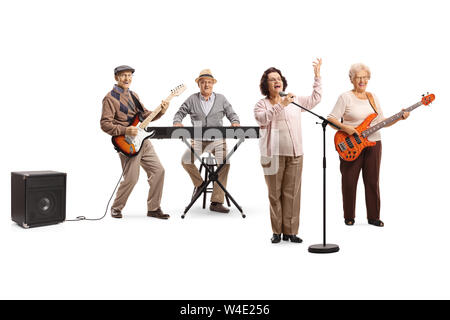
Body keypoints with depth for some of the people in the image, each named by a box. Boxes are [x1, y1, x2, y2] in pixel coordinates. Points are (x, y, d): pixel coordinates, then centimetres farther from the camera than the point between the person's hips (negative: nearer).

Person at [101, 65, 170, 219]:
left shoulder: (133, 95, 18)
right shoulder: (110, 98, -6)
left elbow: (145, 115, 20)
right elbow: (104, 124, -12)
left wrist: (160, 111, 2)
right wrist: (125, 131, -22)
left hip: (143, 141, 8)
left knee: (158, 170, 3)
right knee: (131, 179, -9)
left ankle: (153, 208, 14)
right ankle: (116, 208, 16)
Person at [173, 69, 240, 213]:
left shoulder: (221, 99, 10)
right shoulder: (192, 99, 9)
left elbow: (231, 114, 10)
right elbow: (180, 112, 11)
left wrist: (235, 122, -13)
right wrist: (177, 122, -11)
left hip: (217, 139, -1)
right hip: (198, 139, 1)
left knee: (224, 163, -24)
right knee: (186, 160, -22)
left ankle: (216, 202, -20)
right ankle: (199, 183, 9)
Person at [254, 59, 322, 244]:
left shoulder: (295, 101, 17)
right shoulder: (262, 104, 5)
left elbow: (315, 99, 19)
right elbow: (262, 118, -15)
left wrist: (317, 76, 15)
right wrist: (281, 105, -23)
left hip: (295, 154, 3)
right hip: (273, 154, -2)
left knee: (292, 192, 2)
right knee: (274, 193, 1)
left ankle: (290, 231, 9)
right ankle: (277, 231, 11)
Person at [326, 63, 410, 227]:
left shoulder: (373, 97, 13)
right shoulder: (345, 97, -4)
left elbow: (381, 122, 15)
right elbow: (331, 119, -8)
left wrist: (400, 117, 2)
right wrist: (344, 127, -23)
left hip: (373, 144, 5)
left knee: (372, 181, 8)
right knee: (349, 182, 2)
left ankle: (373, 217, 19)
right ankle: (349, 217, 16)